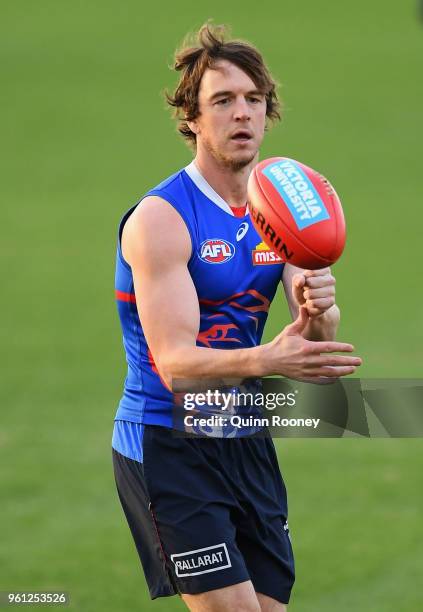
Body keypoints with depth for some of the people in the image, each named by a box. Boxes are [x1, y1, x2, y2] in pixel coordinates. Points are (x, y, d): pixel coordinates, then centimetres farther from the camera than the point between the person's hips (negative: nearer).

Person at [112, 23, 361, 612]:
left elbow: (317, 343, -4)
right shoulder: (160, 218, -15)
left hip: (247, 443, 7)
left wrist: (317, 309, -28)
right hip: (167, 446, -7)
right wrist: (266, 359, -42)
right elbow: (175, 361, -23)